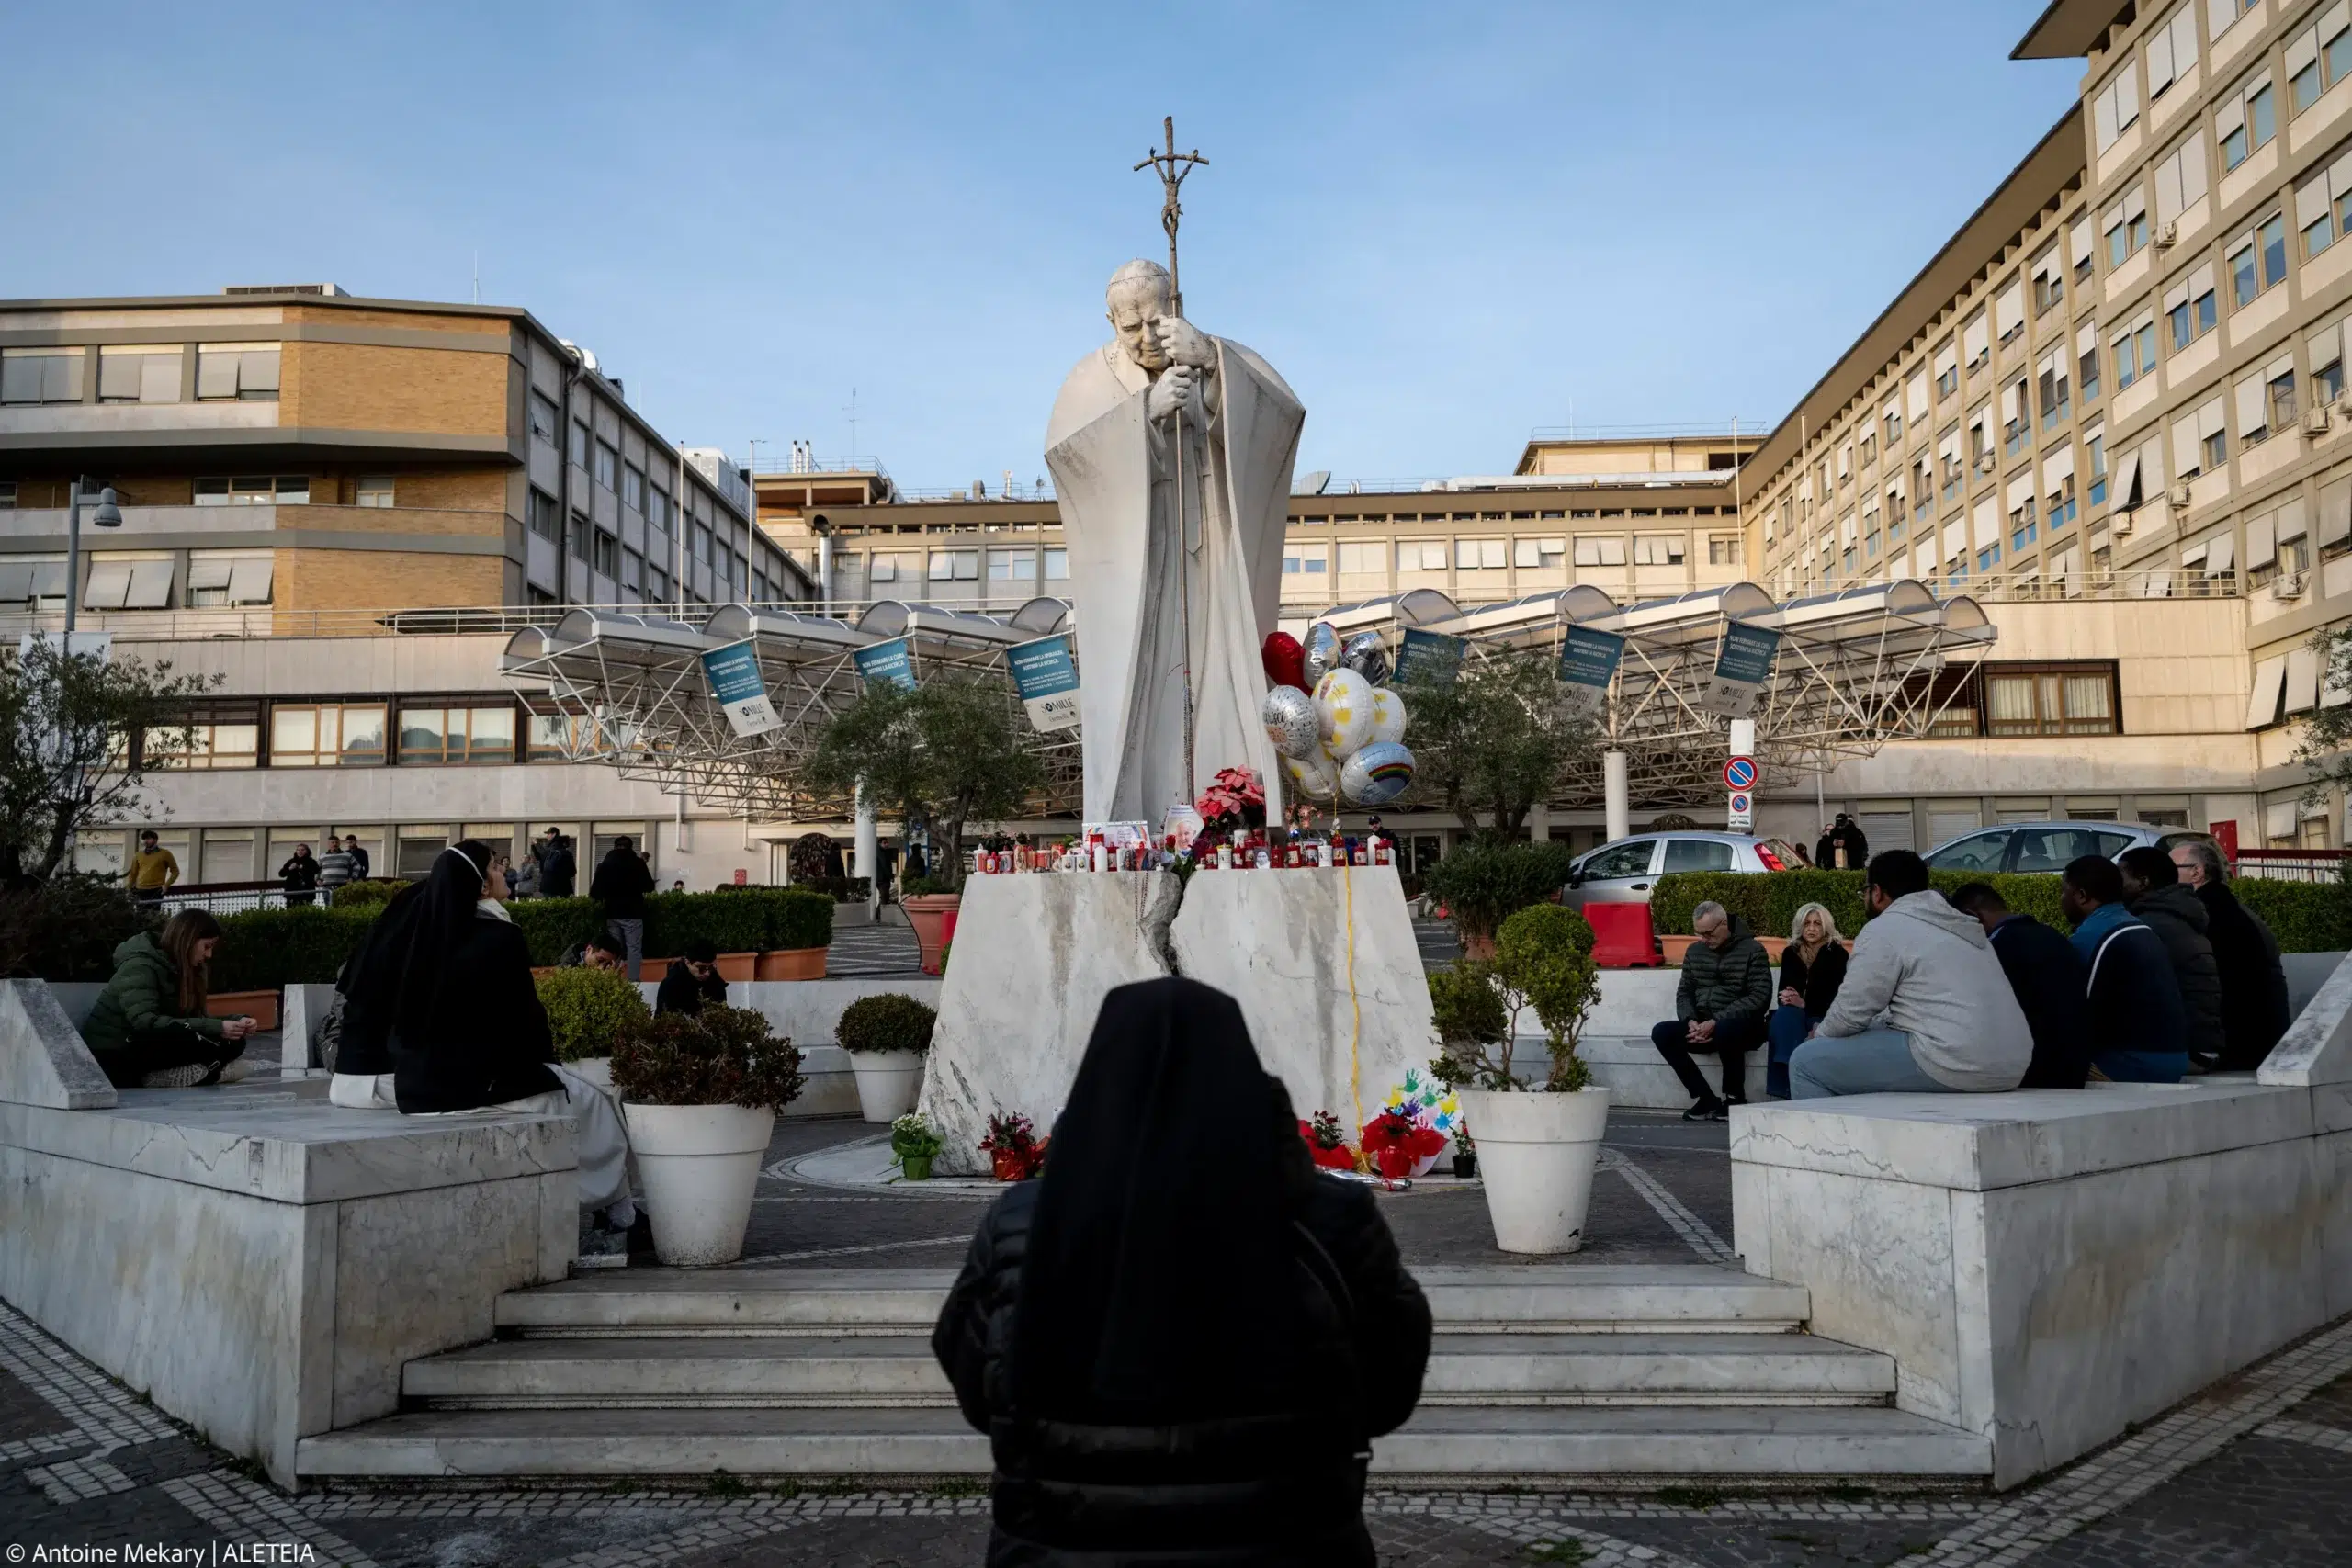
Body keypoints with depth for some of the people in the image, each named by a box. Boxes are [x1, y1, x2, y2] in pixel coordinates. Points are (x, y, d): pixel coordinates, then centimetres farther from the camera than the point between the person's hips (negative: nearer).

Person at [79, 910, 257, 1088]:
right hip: (112, 1058, -8)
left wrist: (236, 1021, -13)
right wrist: (216, 1028, -34)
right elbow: (145, 1023, -30)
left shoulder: (177, 969, 9)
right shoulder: (140, 967, -17)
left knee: (232, 1043, -13)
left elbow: (196, 1016, 7)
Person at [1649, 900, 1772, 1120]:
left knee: (1726, 1030, -40)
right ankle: (1707, 1101, -16)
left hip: (1740, 1027, -5)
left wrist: (1716, 1022, -21)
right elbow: (1684, 992, 14)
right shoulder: (1695, 951, 13)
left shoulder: (1753, 950, -3)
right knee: (1661, 1033, -20)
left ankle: (1734, 1099, -15)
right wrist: (1691, 1021, -9)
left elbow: (1760, 997, -12)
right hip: (1701, 1026, 6)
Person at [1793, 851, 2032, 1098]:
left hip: (1955, 1063, -10)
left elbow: (1851, 1012, -5)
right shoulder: (1956, 923, 25)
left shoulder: (1885, 928, -3)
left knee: (1807, 1061, 0)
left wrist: (1821, 1034, 16)